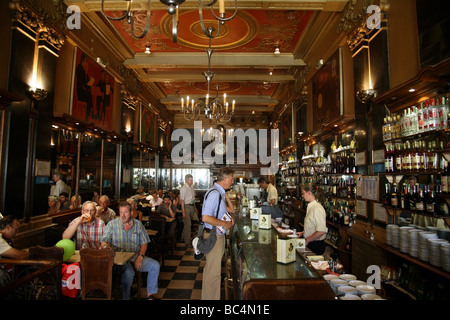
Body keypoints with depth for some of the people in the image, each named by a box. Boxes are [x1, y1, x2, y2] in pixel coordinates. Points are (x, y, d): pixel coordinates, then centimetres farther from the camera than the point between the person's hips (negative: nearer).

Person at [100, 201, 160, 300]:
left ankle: (150, 294, 2)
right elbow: (104, 242, -1)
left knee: (155, 265, -15)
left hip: (136, 257, 3)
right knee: (128, 272, -33)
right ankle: (125, 298, -8)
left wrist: (140, 257, -8)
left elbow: (144, 243, 8)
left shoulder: (138, 224, 8)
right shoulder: (112, 224, 3)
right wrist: (106, 246, -26)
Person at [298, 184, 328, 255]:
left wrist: (307, 240, -18)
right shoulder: (310, 207, 8)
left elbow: (321, 231, -27)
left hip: (316, 246, -8)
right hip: (309, 243, 8)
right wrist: (303, 233, 12)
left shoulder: (317, 208, -21)